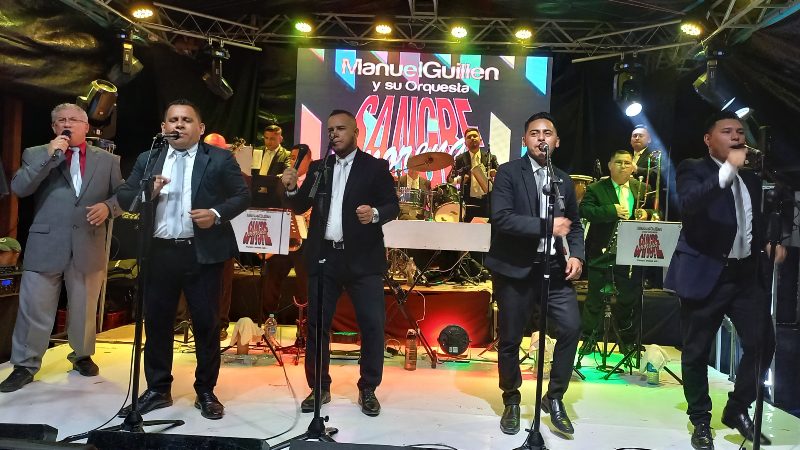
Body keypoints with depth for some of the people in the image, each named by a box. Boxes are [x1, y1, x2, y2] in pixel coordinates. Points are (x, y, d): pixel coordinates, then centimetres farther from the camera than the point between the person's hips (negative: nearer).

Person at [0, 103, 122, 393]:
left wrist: (107, 207, -14)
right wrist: (49, 155, -13)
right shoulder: (36, 154, 8)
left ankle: (82, 355, 32)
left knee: (84, 309, 13)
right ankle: (25, 365, 19)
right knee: (34, 310, 4)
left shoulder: (108, 160, 9)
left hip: (88, 247, 1)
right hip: (45, 246, 0)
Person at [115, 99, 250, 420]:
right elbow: (123, 196, 8)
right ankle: (157, 390, 27)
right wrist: (147, 193, -13)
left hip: (203, 253, -3)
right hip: (158, 252, 4)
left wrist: (217, 213, -18)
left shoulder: (220, 159, 1)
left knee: (206, 323, 4)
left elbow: (242, 196, -1)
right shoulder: (147, 160, 10)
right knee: (156, 322, 12)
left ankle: (206, 392, 20)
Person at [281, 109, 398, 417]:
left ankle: (368, 390, 15)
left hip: (362, 258, -3)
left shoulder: (375, 167, 2)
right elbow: (301, 207, 9)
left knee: (372, 324, -1)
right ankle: (319, 388, 23)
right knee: (317, 323, 8)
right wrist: (292, 189, -10)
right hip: (324, 257, 3)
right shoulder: (318, 167, 13)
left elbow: (393, 205, -4)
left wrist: (375, 213, -25)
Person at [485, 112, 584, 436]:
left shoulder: (564, 180, 13)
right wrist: (546, 226, -20)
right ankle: (511, 401, 28)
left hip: (555, 268, 4)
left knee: (571, 327, -9)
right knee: (510, 339, 6)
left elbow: (575, 224, 19)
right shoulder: (508, 172, -4)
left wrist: (576, 254, 0)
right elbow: (501, 218, -17)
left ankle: (554, 397, 13)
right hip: (515, 269, -4)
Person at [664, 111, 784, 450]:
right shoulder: (693, 170, -3)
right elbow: (689, 203, -25)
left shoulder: (751, 179, 16)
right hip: (706, 274, -5)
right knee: (697, 352, 3)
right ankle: (701, 421, 21)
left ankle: (737, 410, 23)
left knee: (763, 342, 2)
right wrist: (728, 169, -28)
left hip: (746, 274, 6)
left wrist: (769, 244, 5)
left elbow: (756, 224, 25)